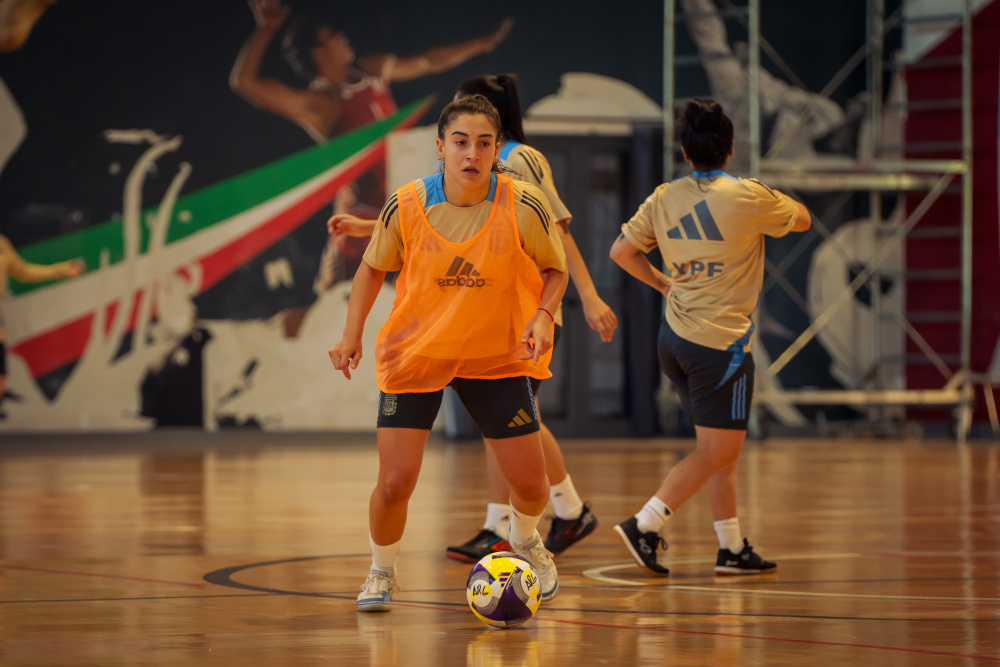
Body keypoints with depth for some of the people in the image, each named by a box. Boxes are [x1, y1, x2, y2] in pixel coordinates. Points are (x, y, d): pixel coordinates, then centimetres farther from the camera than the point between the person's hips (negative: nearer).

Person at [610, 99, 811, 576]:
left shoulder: (664, 199, 3)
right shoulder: (747, 197, -10)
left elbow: (621, 252, 10)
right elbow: (802, 220, 8)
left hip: (675, 336, 7)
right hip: (721, 340, -7)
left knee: (720, 448, 15)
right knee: (716, 451, -2)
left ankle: (733, 549, 17)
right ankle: (644, 526, -12)